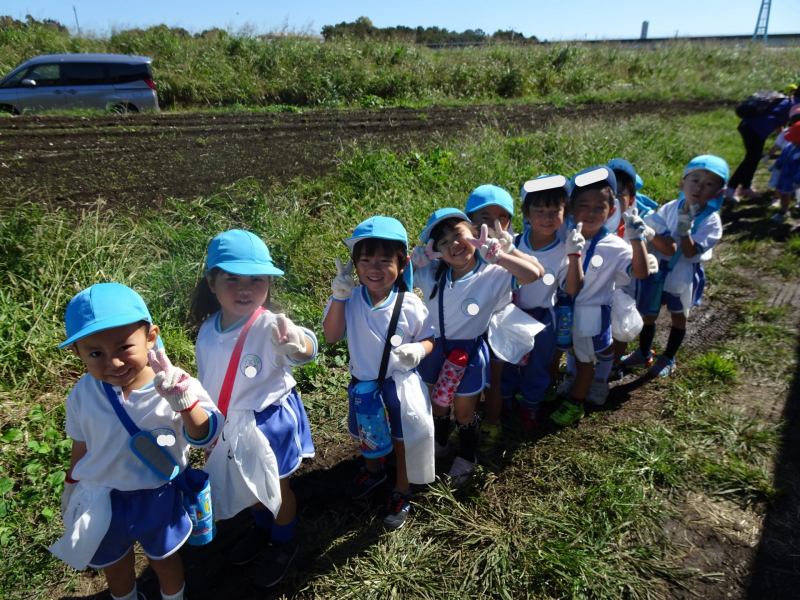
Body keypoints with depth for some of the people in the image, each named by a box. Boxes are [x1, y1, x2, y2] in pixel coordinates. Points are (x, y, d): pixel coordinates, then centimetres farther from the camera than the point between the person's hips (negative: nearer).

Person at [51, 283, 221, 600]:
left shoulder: (175, 386, -27)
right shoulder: (82, 395, -17)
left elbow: (205, 436, -27)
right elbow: (82, 444, 2)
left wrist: (186, 405, -46)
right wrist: (71, 485, 16)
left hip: (159, 499, -2)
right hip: (102, 502, 3)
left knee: (164, 560, 24)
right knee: (115, 566, 28)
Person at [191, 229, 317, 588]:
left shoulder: (269, 326, -29)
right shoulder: (208, 330, -9)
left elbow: (305, 351, -50)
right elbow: (207, 381, 6)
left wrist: (295, 343, -75)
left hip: (269, 421, -5)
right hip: (229, 427, 6)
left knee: (276, 487, 19)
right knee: (248, 485, 28)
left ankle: (285, 543, 47)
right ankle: (262, 528, 58)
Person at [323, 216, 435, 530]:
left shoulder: (409, 304, -18)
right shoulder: (350, 300, -13)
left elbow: (428, 338, -7)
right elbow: (331, 335, -20)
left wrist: (419, 350, -30)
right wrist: (339, 295, -27)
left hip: (401, 383, -3)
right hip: (362, 383, 3)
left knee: (403, 439, 14)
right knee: (364, 434, 27)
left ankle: (401, 491, 42)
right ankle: (373, 470, 59)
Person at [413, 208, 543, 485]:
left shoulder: (493, 275, -20)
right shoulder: (431, 274, -11)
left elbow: (534, 273, -31)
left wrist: (496, 254, -31)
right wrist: (419, 255, -18)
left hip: (468, 353, -3)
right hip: (434, 349, 3)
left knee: (464, 413, 19)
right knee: (437, 405, 26)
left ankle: (466, 457, 48)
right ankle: (439, 444, 57)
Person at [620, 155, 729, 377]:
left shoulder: (711, 221, -16)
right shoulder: (671, 208, -8)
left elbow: (690, 253, -24)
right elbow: (666, 248, -10)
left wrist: (684, 228, -35)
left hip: (683, 277, -2)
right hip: (659, 270, 3)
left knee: (679, 317, 17)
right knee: (648, 314, 15)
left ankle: (668, 359, 37)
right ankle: (644, 353, 37)